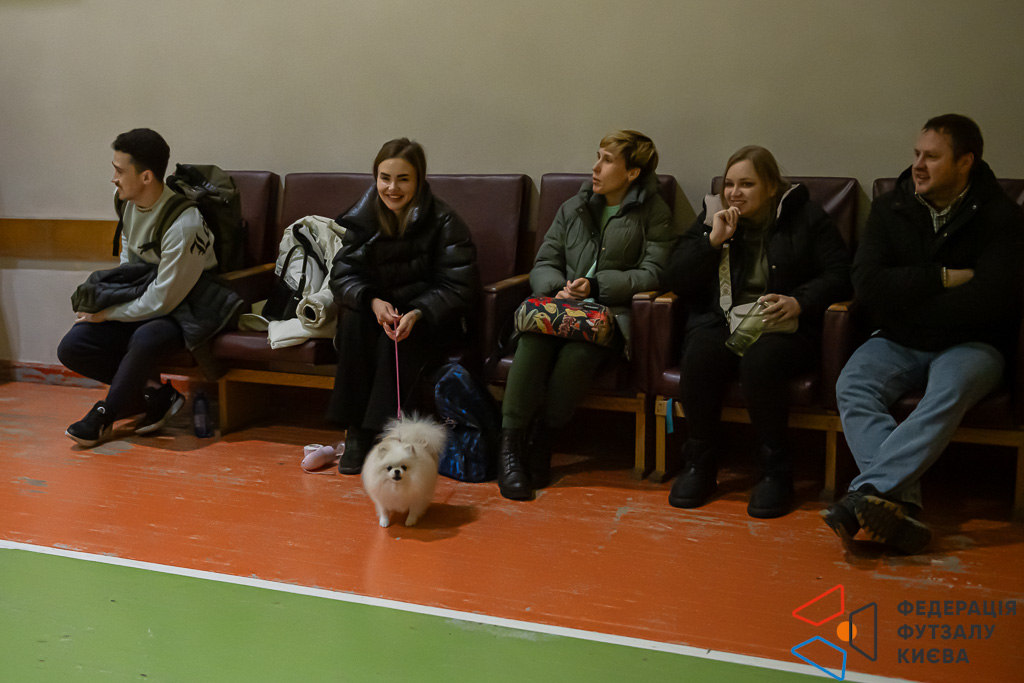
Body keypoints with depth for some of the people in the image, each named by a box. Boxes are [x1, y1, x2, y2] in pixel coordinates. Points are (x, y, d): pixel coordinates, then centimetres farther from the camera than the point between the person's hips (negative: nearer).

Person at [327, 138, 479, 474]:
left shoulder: (443, 222, -11)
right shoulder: (363, 218, -1)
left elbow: (459, 288, -15)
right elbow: (342, 274, -4)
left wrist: (417, 313, -31)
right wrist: (373, 301, -25)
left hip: (430, 319, -3)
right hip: (378, 310, 3)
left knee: (399, 338, -33)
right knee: (353, 318, -28)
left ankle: (377, 433, -25)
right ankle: (354, 432, -24)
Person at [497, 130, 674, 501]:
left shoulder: (653, 213, 8)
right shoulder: (573, 208, 21)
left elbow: (652, 273, -2)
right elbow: (543, 264, 17)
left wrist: (597, 284, -12)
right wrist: (557, 288, -7)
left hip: (611, 312, -3)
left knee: (579, 349, -38)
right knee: (534, 336, -33)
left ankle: (540, 438, -21)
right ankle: (511, 443, -30)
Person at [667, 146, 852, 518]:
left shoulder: (806, 217, 7)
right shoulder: (712, 216, 14)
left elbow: (838, 275, 1)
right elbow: (677, 280, 7)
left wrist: (800, 302, -16)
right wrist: (714, 240, -6)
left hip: (782, 326, -2)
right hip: (720, 321, 3)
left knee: (760, 361, -36)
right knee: (699, 355, -32)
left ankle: (775, 471, -18)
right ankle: (700, 465, -14)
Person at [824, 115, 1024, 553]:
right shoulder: (891, 208, 5)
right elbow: (867, 286, -8)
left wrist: (902, 302, -12)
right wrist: (942, 278, -13)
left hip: (968, 345, -3)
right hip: (897, 343, 3)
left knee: (949, 391, -36)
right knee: (852, 388, -27)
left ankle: (869, 492, -43)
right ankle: (902, 503, -40)